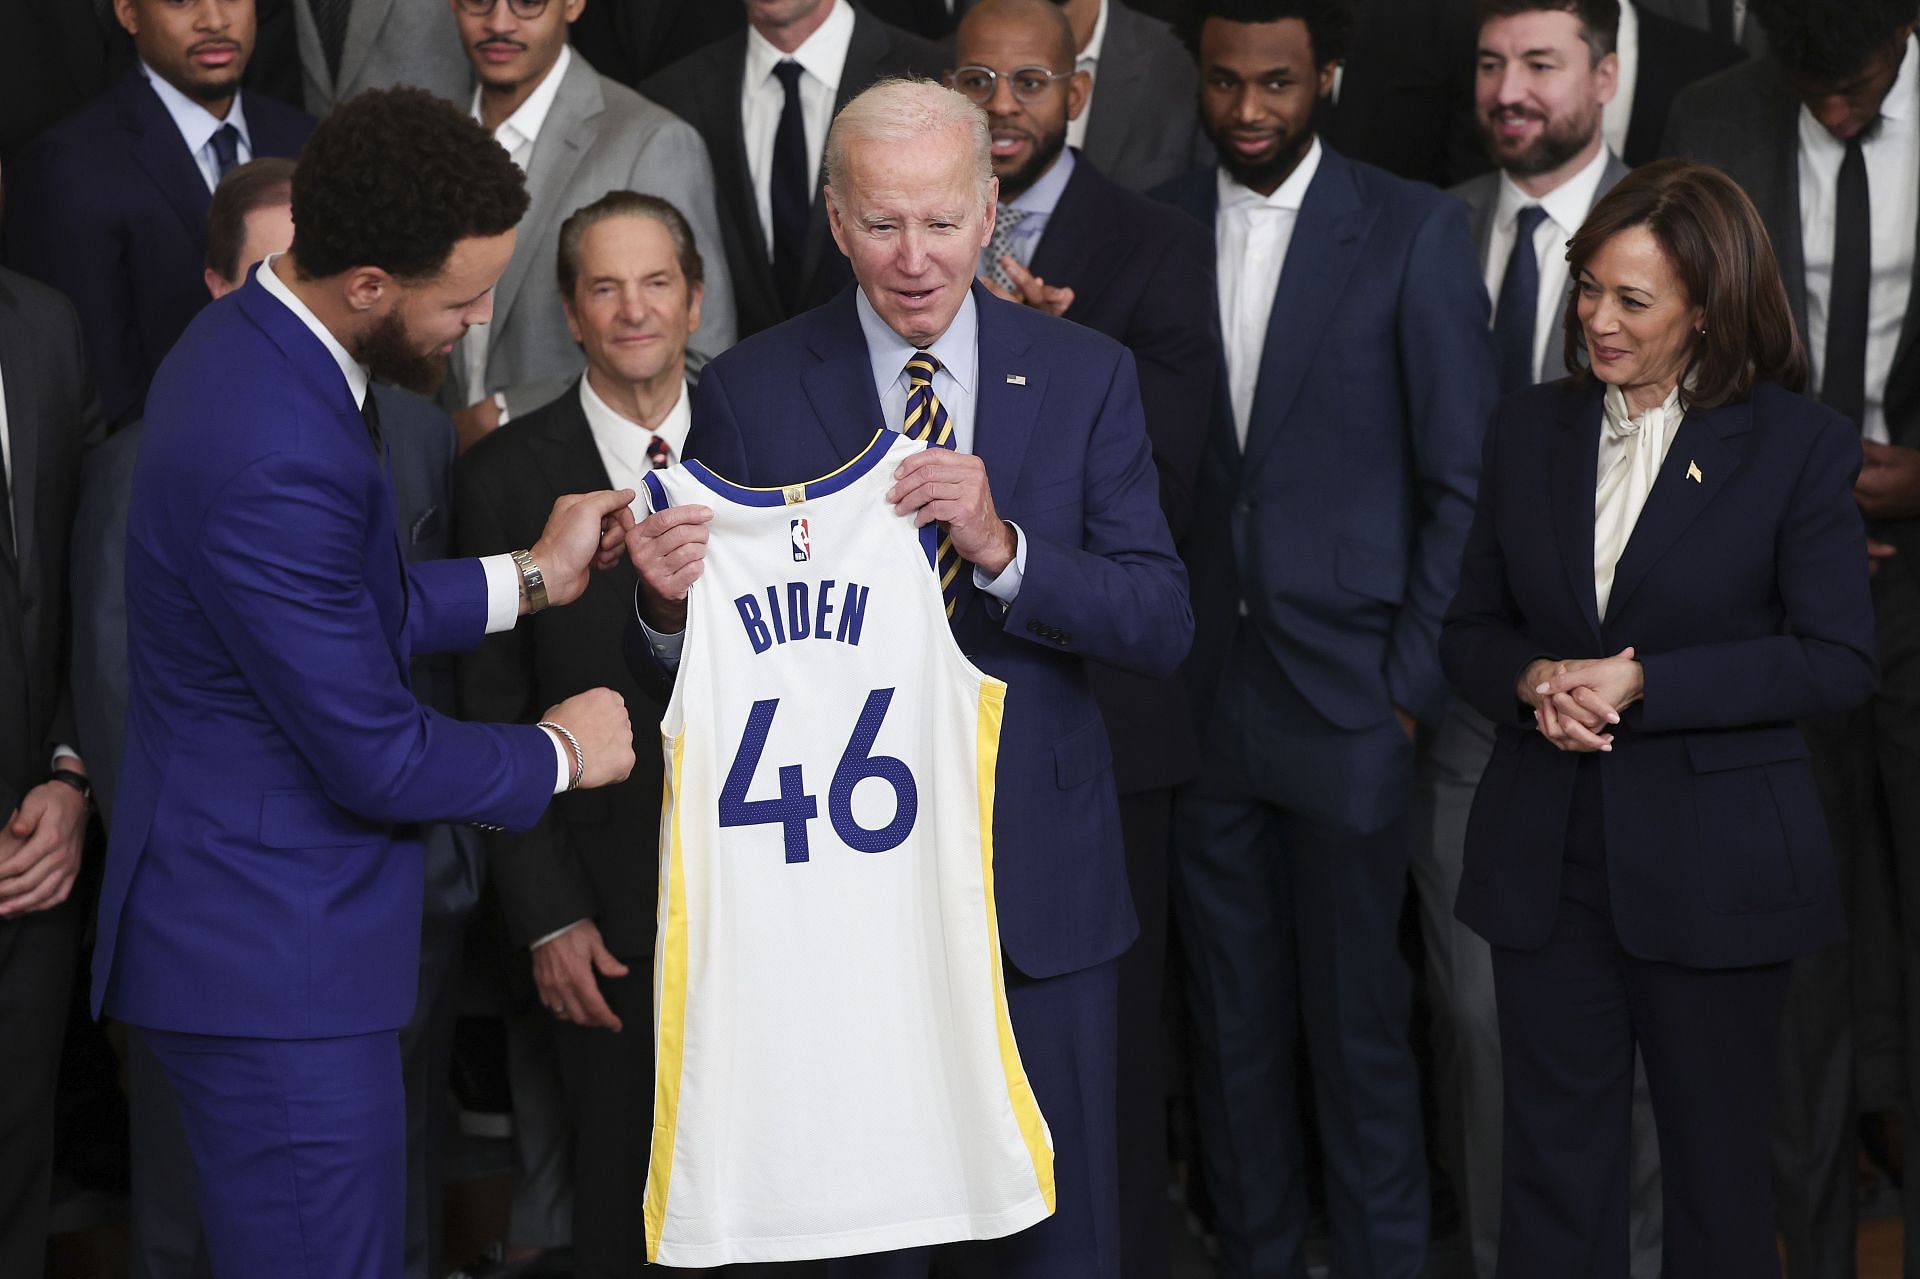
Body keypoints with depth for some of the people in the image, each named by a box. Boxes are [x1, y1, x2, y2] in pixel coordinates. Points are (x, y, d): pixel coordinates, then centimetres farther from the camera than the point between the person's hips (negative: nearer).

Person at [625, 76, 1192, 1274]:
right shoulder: (751, 394, -4)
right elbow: (689, 666, -2)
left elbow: (1162, 626, -8)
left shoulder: (1085, 377, -1)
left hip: (1039, 872, 1)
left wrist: (1002, 546, -24)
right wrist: (671, 605, -26)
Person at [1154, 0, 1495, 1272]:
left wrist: (1413, 683, -7)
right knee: (1232, 1015, 10)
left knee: (1359, 1014, 2)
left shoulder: (1415, 232, -3)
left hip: (1344, 689, -3)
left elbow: (1465, 477, -3)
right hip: (1201, 691, 3)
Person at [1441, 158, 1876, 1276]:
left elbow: (1838, 660, -10)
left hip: (1714, 870, -3)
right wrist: (1535, 679, -11)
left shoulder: (1800, 446, -5)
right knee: (1555, 1172, 7)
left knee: (1716, 1173, 8)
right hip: (1546, 863, 4)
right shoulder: (1530, 431, 8)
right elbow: (1472, 629, 13)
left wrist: (1640, 684, -17)